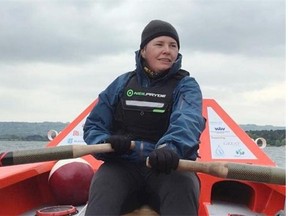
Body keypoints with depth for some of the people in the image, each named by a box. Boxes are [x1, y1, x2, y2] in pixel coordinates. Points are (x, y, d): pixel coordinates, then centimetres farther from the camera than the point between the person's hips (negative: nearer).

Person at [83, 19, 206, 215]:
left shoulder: (186, 85, 5)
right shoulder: (122, 83, 14)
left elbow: (187, 121, -19)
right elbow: (93, 125, 14)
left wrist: (170, 147, -43)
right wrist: (105, 142, -12)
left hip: (170, 167, -1)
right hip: (124, 165, 2)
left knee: (182, 186, -34)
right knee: (103, 183, -31)